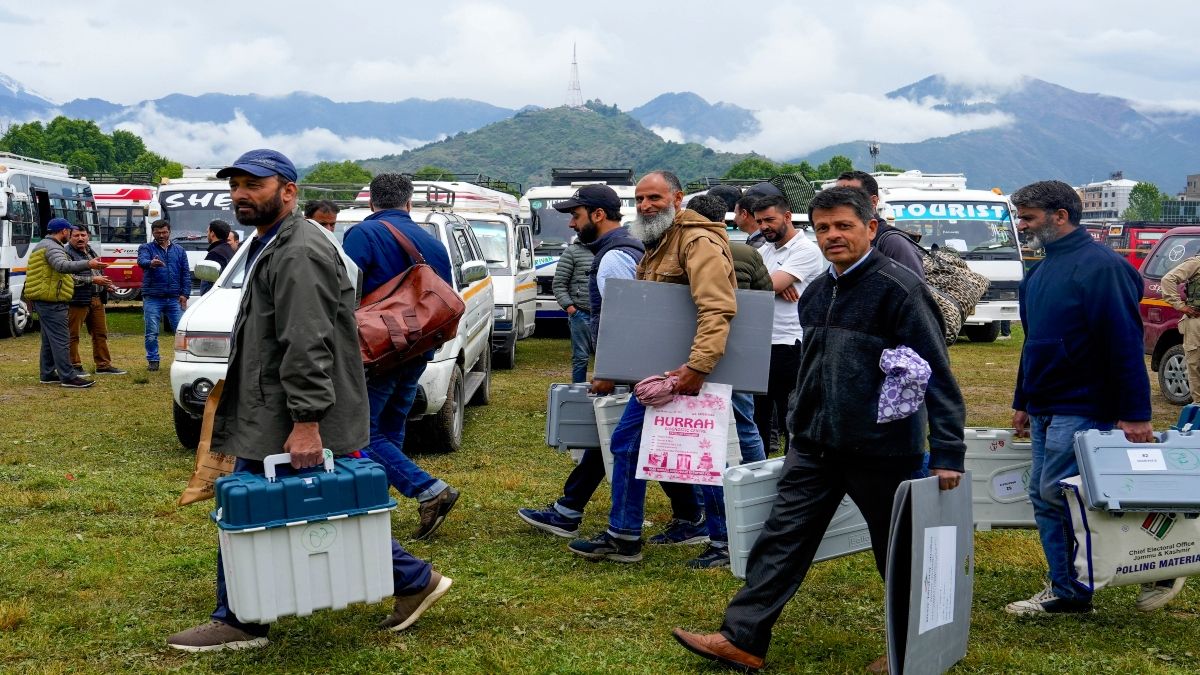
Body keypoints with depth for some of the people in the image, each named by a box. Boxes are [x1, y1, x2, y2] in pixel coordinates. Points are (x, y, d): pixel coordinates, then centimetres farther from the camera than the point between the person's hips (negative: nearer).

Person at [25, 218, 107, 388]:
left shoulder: (44, 245, 22)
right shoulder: (52, 247, -13)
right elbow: (62, 265, -33)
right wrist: (88, 264, -47)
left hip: (43, 299, 11)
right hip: (52, 299, -11)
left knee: (49, 339, 16)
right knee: (61, 339, -11)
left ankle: (48, 374, 21)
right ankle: (68, 377, -12)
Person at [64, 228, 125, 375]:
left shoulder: (91, 252, 20)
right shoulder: (68, 254, -8)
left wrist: (105, 284, 11)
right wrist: (93, 280, -20)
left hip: (96, 299, 8)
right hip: (78, 300, -8)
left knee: (101, 334, 10)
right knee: (72, 335, -2)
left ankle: (104, 365, 17)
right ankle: (74, 366, 5)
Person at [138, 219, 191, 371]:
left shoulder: (179, 250, 15)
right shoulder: (146, 248, 7)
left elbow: (186, 274, 13)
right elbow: (141, 261, -17)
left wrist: (185, 294, 2)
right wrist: (151, 263, -41)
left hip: (174, 299, 2)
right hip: (153, 299, -2)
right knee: (152, 332, -1)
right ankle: (153, 360, 10)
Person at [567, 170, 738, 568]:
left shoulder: (698, 242, -16)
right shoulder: (655, 244, 17)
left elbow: (717, 310, -27)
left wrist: (698, 367, -34)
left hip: (690, 373, -10)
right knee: (626, 442, 11)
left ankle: (724, 541, 14)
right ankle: (622, 536, 21)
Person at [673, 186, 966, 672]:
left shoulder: (898, 289, -14)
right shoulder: (815, 293, 10)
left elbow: (936, 373, -17)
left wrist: (947, 452, -20)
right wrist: (797, 431, 24)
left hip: (880, 450, -7)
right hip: (814, 447, 7)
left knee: (898, 554, 9)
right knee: (782, 537, 4)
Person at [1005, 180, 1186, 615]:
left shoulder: (1099, 265, -15)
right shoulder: (1043, 270, 14)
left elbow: (1125, 342, -20)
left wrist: (1135, 413, -23)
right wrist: (1023, 403, 23)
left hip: (1082, 408, -9)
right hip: (1046, 410, 9)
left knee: (1057, 493, -10)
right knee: (1044, 497, 9)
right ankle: (1066, 592, 18)